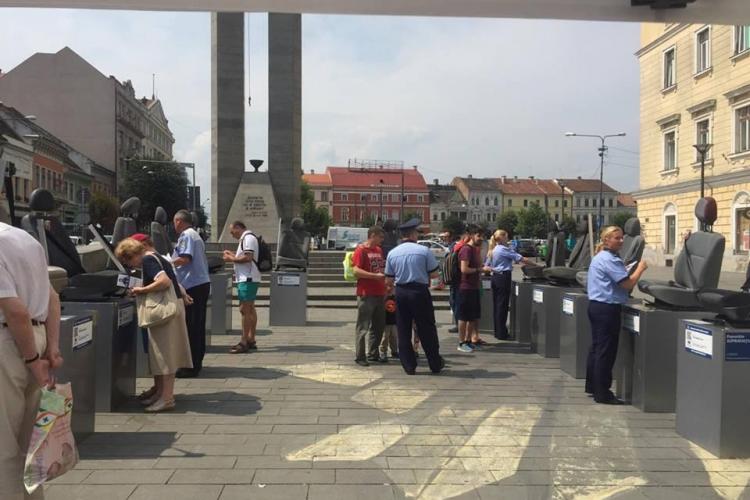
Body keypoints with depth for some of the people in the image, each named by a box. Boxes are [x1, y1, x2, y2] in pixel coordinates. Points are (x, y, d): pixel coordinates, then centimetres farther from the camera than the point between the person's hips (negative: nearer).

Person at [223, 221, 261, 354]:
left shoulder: (248, 238, -13)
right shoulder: (246, 238, 20)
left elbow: (248, 257, -22)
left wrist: (231, 259, -11)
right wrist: (233, 255, 16)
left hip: (247, 279, -11)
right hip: (248, 278, 11)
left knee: (245, 310, -10)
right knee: (250, 309, 14)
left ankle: (244, 342, -9)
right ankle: (251, 340, 21)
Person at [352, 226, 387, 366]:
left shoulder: (379, 250, 15)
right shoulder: (361, 250, -8)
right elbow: (356, 271, -18)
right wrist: (375, 276, -21)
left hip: (379, 293, 8)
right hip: (366, 294, -8)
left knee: (378, 326, 14)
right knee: (363, 327, -2)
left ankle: (373, 354, 24)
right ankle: (359, 356, 5)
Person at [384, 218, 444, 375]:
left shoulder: (392, 253, 2)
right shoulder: (424, 250, -7)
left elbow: (388, 281, 4)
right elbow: (434, 274, -4)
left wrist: (390, 289, 25)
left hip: (401, 293, 3)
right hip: (420, 292, -2)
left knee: (403, 330, 10)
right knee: (427, 329, 9)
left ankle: (409, 366, 14)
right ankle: (435, 364, 20)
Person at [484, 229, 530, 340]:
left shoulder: (492, 251, 14)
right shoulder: (504, 249, -11)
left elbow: (486, 267, 13)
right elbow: (522, 259, -13)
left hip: (495, 278, 8)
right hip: (504, 278, -8)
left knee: (496, 305, 11)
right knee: (503, 306, -4)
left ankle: (497, 331, 17)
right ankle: (502, 334, 0)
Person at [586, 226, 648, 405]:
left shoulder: (598, 257, 16)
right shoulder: (610, 260, -16)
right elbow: (628, 284, -18)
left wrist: (625, 270, 18)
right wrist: (640, 268, -6)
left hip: (595, 305, 10)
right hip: (607, 309, -10)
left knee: (596, 347, 15)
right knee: (606, 351, -5)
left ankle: (592, 386, 24)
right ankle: (602, 394, 0)